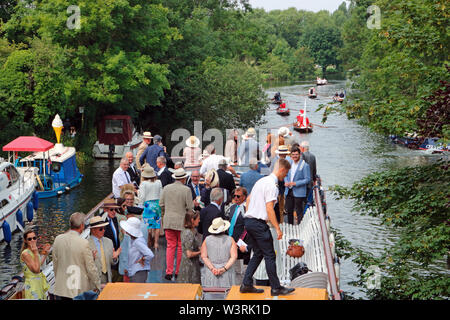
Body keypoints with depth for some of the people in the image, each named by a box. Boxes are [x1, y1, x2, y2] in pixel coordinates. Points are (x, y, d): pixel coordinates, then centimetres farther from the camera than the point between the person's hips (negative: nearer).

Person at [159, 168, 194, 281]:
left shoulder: (166, 188, 5)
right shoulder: (186, 190, -7)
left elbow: (161, 204, 8)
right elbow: (190, 207, -8)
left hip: (168, 221, 4)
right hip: (182, 221, -4)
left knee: (170, 246, 6)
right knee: (181, 247, 5)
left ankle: (169, 272, 0)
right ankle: (179, 272, 8)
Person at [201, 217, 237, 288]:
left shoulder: (207, 240, 4)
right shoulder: (230, 240, 2)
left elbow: (204, 257, -2)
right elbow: (234, 257, -7)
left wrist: (212, 268, -8)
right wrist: (224, 268, -11)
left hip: (210, 273, 1)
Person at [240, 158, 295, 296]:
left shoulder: (262, 180, 15)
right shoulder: (272, 185, -14)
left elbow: (248, 199, 22)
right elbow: (269, 209, -19)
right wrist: (278, 228, -17)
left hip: (248, 221, 9)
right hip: (259, 223, -9)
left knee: (258, 254, 15)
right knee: (269, 256, -2)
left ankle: (246, 284, 12)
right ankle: (276, 288, 4)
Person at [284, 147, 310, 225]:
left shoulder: (304, 165, -9)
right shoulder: (289, 164, 10)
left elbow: (307, 179, -11)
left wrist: (295, 183, -18)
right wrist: (286, 182, -3)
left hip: (299, 193, -6)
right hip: (289, 192, 6)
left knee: (299, 212, -3)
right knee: (289, 210, 14)